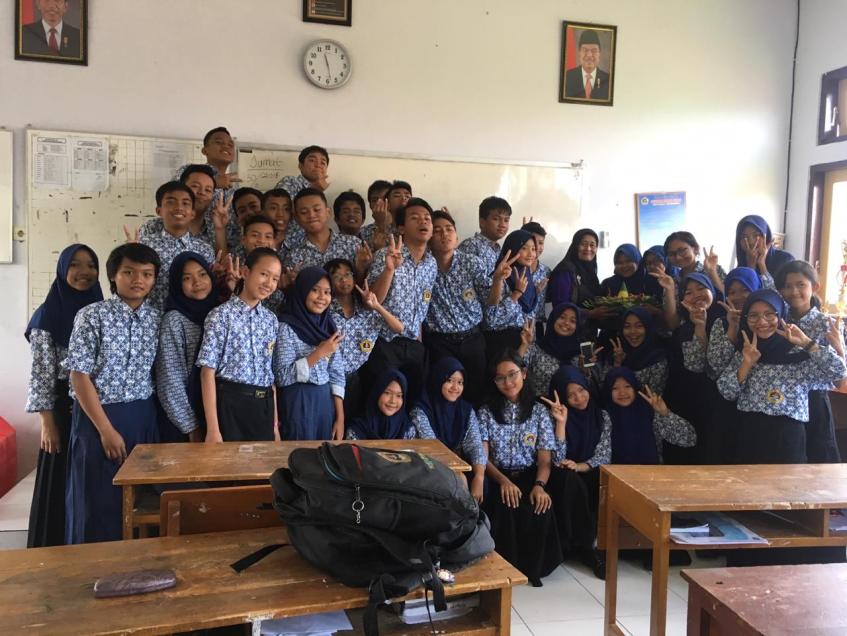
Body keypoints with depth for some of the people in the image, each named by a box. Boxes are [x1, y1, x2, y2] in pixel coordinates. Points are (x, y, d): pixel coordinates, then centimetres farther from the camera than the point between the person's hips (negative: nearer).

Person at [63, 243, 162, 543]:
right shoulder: (92, 315, -7)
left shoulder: (157, 318, 5)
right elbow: (79, 375, -10)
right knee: (98, 502, 3)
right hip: (98, 415, -4)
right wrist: (106, 429, -13)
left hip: (143, 416, 4)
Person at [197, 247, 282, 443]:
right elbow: (208, 372, -10)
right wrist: (213, 429, -16)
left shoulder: (271, 320, 10)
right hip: (231, 404, -5)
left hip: (264, 407, 5)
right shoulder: (221, 315, -7)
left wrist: (275, 424, 12)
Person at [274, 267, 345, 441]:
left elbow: (337, 374, 7)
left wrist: (340, 417, 2)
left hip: (326, 401, 6)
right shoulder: (286, 327, -9)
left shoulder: (328, 326, 8)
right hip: (298, 403, -5)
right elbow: (282, 376, -15)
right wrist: (319, 353, -18)